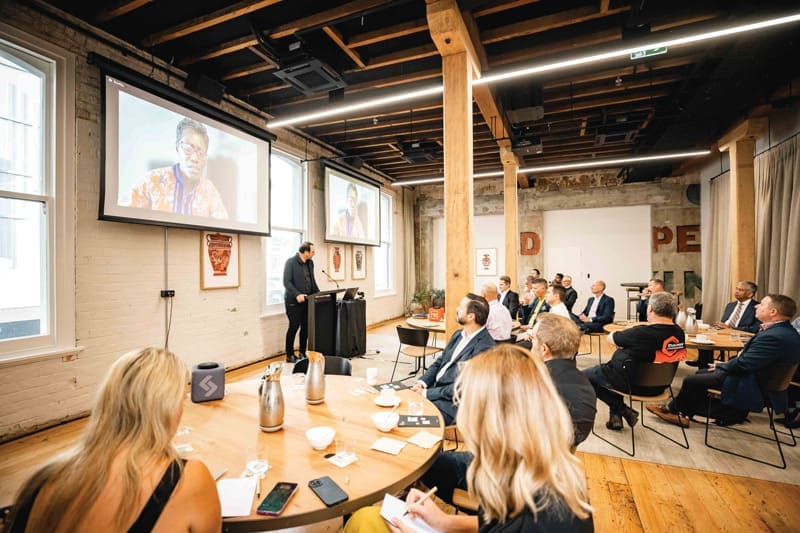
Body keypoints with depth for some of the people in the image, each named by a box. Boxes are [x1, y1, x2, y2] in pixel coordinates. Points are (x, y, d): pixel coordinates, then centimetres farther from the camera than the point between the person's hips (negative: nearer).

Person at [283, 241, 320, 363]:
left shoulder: (310, 263, 11)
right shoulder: (290, 262, -10)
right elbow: (287, 282, -15)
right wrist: (297, 295, -25)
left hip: (306, 300, 6)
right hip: (293, 301, -6)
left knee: (306, 327, 7)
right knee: (294, 327, 0)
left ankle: (302, 353, 19)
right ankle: (289, 355, 13)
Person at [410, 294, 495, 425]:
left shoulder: (484, 347, -21)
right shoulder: (459, 335, 7)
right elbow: (439, 362, 12)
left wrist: (427, 393, -17)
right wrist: (422, 382, -5)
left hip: (452, 401, -8)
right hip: (434, 388, 8)